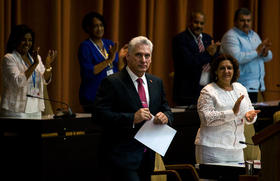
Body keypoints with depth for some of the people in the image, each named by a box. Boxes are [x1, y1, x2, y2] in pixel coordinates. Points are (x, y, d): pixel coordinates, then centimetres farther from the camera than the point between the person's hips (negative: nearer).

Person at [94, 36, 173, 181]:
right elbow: (100, 115, -15)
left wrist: (165, 117, -7)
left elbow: (166, 110, 18)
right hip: (122, 157, -7)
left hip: (147, 157, 7)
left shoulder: (156, 83, 14)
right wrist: (132, 118, -25)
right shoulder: (112, 83, -8)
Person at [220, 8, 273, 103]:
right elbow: (236, 58, -23)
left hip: (256, 85, 8)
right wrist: (257, 52, -18)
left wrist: (265, 52, -6)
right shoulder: (231, 36, -7)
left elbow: (268, 57, 18)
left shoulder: (254, 35, 18)